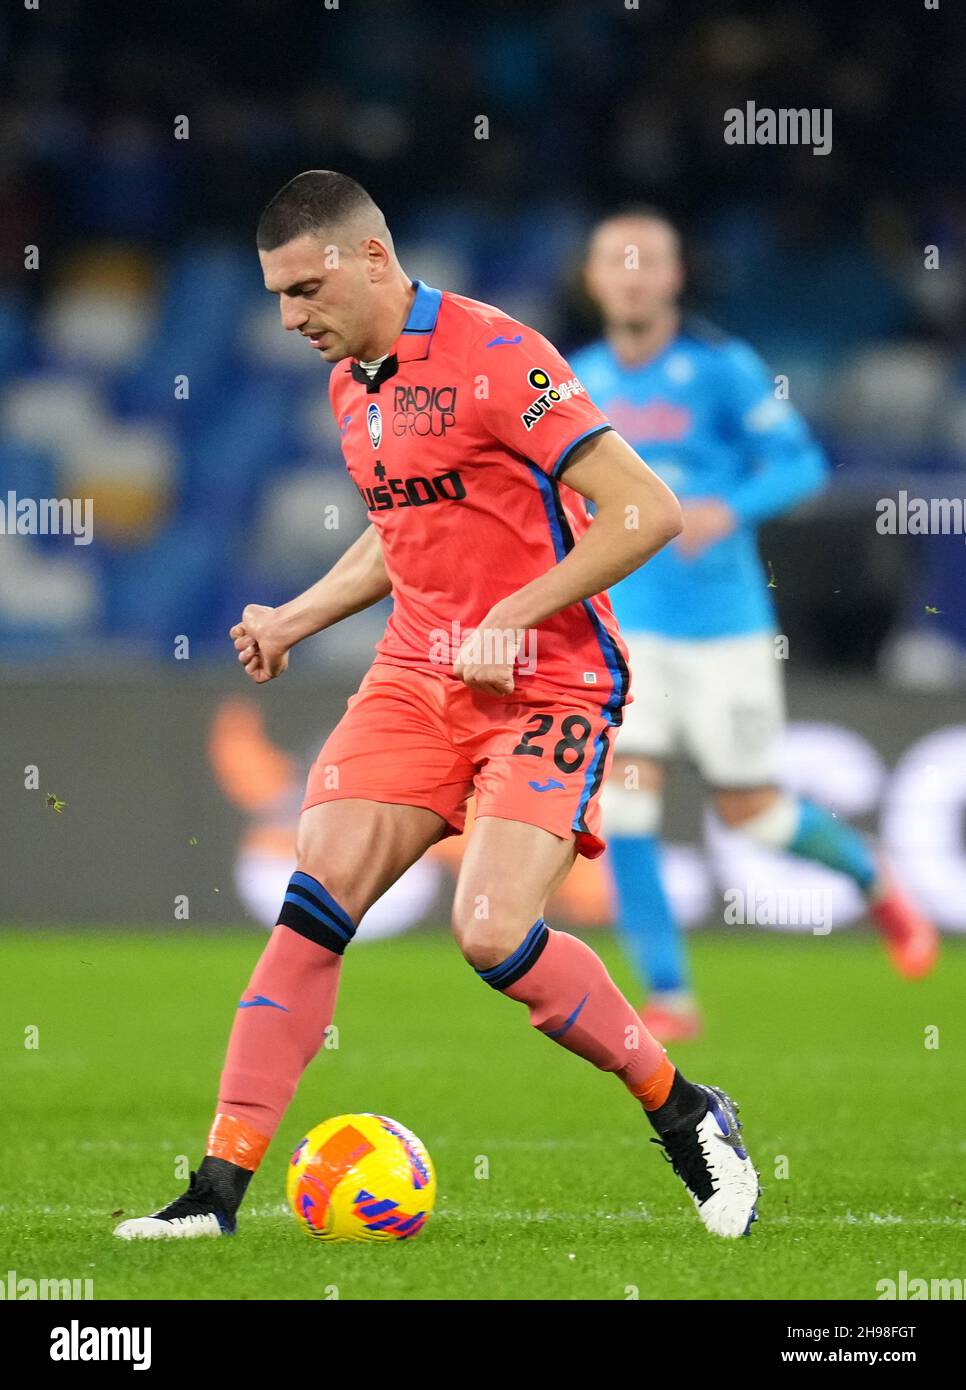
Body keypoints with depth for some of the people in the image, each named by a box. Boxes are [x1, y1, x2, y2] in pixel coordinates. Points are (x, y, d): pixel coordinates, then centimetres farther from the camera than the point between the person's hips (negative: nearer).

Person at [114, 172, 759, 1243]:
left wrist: (512, 617, -19)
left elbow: (646, 512, -19)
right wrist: (293, 620, 16)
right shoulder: (349, 383, 11)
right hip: (417, 674, 7)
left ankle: (688, 1117, 2)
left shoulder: (495, 357, -16)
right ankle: (220, 1185, -7)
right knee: (313, 903, -8)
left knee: (492, 934, -20)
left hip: (546, 683, -7)